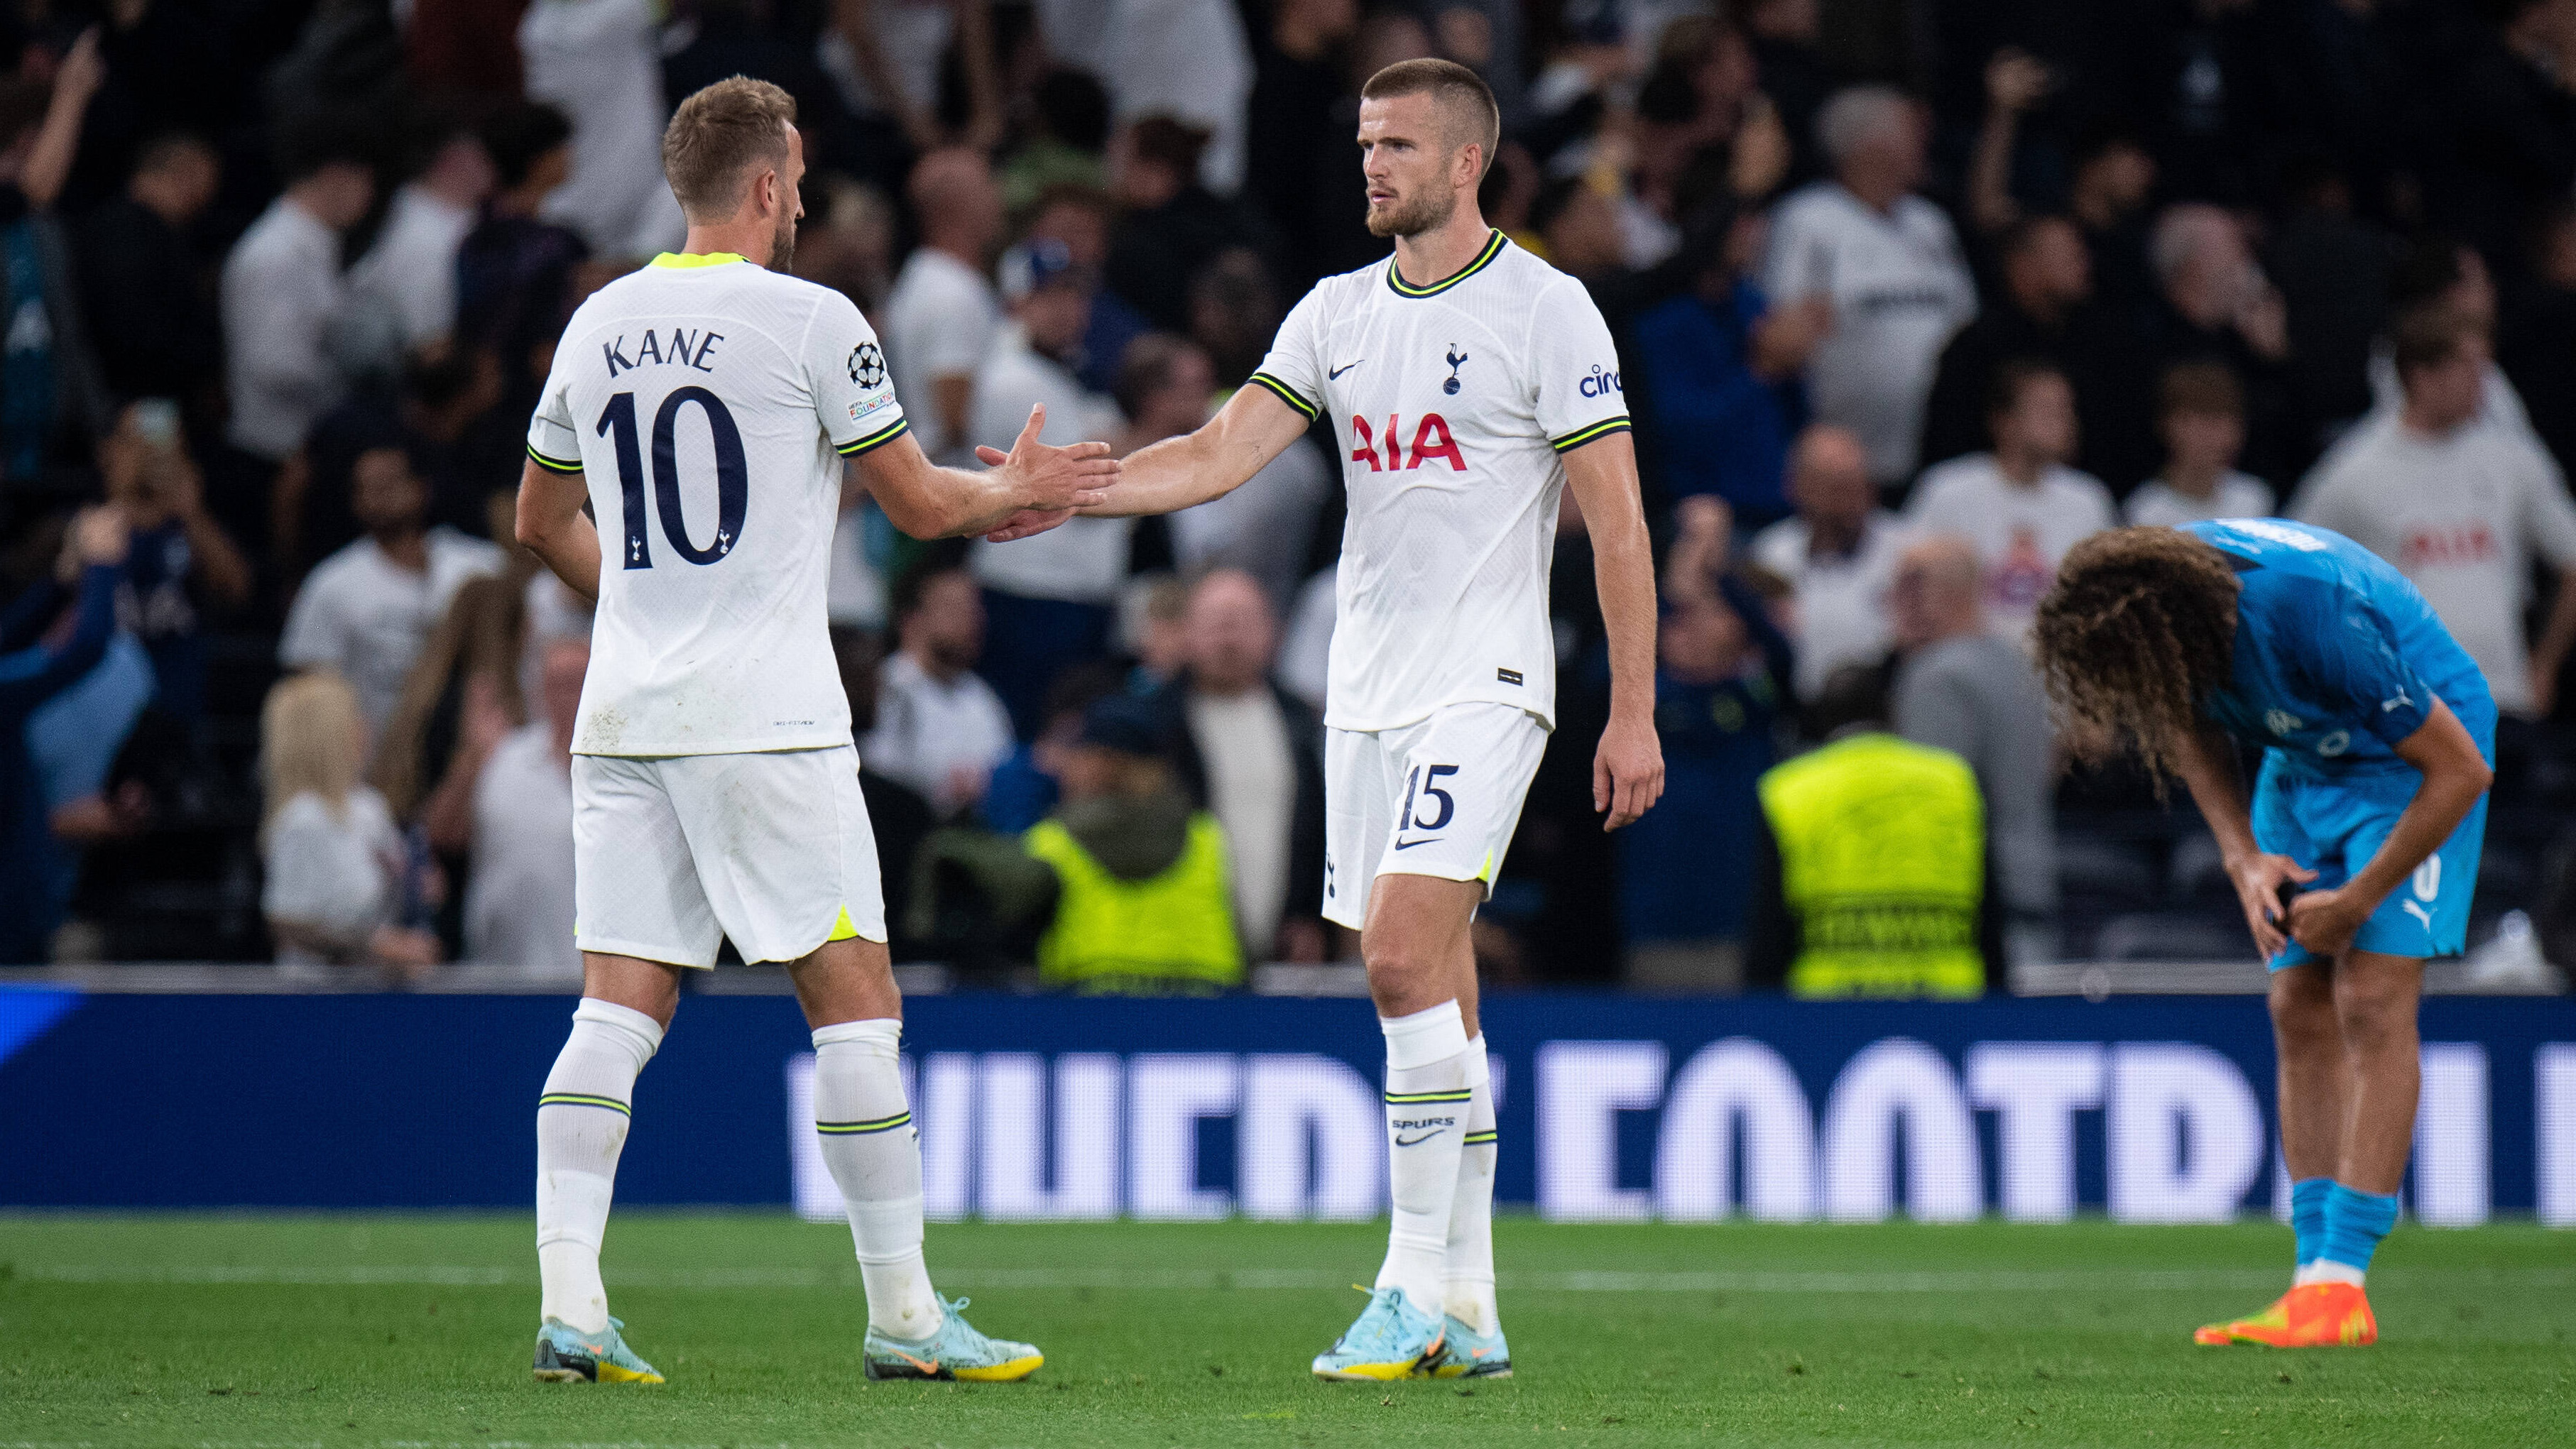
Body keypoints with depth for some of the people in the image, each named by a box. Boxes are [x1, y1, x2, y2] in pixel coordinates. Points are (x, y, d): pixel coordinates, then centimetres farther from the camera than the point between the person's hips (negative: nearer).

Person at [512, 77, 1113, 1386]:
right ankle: (902, 1314, 3)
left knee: (617, 1007, 3)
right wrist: (1014, 490, 20)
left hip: (623, 720, 6)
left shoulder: (598, 326, 10)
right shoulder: (808, 321, -6)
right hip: (767, 723, -6)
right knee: (855, 1004, 1)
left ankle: (567, 1302, -7)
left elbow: (542, 522, 22)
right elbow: (922, 504, 0)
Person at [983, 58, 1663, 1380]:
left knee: (1405, 957, -19)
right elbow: (1222, 453, 3)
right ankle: (1467, 1310, 11)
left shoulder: (1545, 310, -5)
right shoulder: (1338, 314, 12)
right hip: (1366, 694, 6)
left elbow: (1617, 522, -5)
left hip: (1483, 685, -6)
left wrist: (1633, 713, -8)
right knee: (1430, 993, 7)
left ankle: (1414, 1286, -15)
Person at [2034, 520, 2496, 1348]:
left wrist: (2361, 899, -19)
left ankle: (2341, 1283, -19)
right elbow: (2194, 729, 4)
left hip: (2414, 759, -7)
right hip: (2303, 759, 7)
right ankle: (2317, 1277, -3)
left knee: (2372, 1001, -17)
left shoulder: (2321, 616, -38)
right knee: (2300, 1011, -2)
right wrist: (2244, 859, -11)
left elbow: (2461, 769, -26)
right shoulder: (2135, 597, -19)